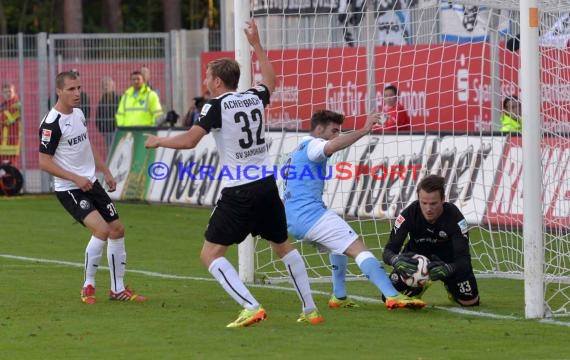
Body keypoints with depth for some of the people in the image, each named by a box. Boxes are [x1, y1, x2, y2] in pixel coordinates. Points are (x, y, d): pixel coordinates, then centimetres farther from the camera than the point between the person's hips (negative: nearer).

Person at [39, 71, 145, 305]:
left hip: (91, 183, 9)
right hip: (69, 189, -9)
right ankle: (88, 287, -7)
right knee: (101, 229, -22)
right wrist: (75, 178, -22)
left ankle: (118, 289, 18)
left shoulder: (79, 114, 9)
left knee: (117, 230, 7)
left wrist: (106, 172, 18)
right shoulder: (52, 123, -17)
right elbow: (44, 162, -17)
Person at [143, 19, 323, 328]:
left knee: (210, 254, -1)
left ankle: (251, 307, -16)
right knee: (283, 246, 24)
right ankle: (310, 310, 24)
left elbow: (189, 141, -16)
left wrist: (159, 141, 2)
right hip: (267, 185, 7)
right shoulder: (255, 98, 8)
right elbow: (269, 80, 32)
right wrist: (256, 44, 42)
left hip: (238, 192, -7)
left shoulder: (217, 106, -9)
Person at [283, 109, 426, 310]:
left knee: (339, 246, 31)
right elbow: (332, 146, -27)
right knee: (359, 249, -17)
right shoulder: (312, 145, -3)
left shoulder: (298, 151, 28)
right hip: (311, 215, -10)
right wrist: (364, 130, -31)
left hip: (292, 222, 10)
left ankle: (339, 297, 20)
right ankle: (393, 296, -30)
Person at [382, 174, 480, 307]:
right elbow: (389, 251, -25)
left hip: (448, 259, -1)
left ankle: (449, 286, 24)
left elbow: (463, 258, -34)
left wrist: (447, 269, -58)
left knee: (470, 301, -11)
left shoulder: (454, 216, -31)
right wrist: (396, 260, -51)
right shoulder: (409, 214, -28)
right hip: (416, 258, 1)